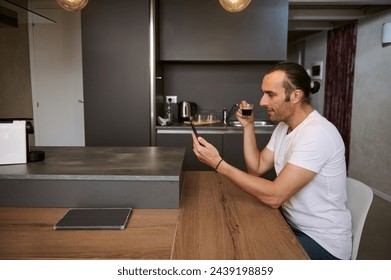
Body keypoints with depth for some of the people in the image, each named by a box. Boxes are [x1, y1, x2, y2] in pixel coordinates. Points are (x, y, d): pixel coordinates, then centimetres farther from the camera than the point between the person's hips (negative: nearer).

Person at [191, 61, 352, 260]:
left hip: (323, 240, -7)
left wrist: (218, 163, -31)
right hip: (292, 223, 8)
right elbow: (257, 168, 6)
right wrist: (248, 126, -3)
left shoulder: (317, 133, -27)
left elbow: (274, 196, -31)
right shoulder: (284, 125, 4)